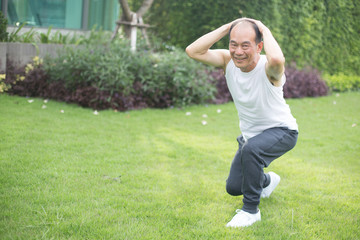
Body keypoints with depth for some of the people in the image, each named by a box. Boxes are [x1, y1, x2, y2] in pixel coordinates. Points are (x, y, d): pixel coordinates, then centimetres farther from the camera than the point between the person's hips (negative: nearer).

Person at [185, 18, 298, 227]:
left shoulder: (268, 68, -31)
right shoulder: (228, 61, -16)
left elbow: (277, 59, -58)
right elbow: (193, 51, -30)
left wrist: (265, 30, -39)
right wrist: (227, 28, -29)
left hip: (281, 131, -6)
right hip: (251, 133, 6)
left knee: (251, 149, -37)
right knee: (233, 188, 11)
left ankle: (251, 210, -16)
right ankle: (268, 180, 45)